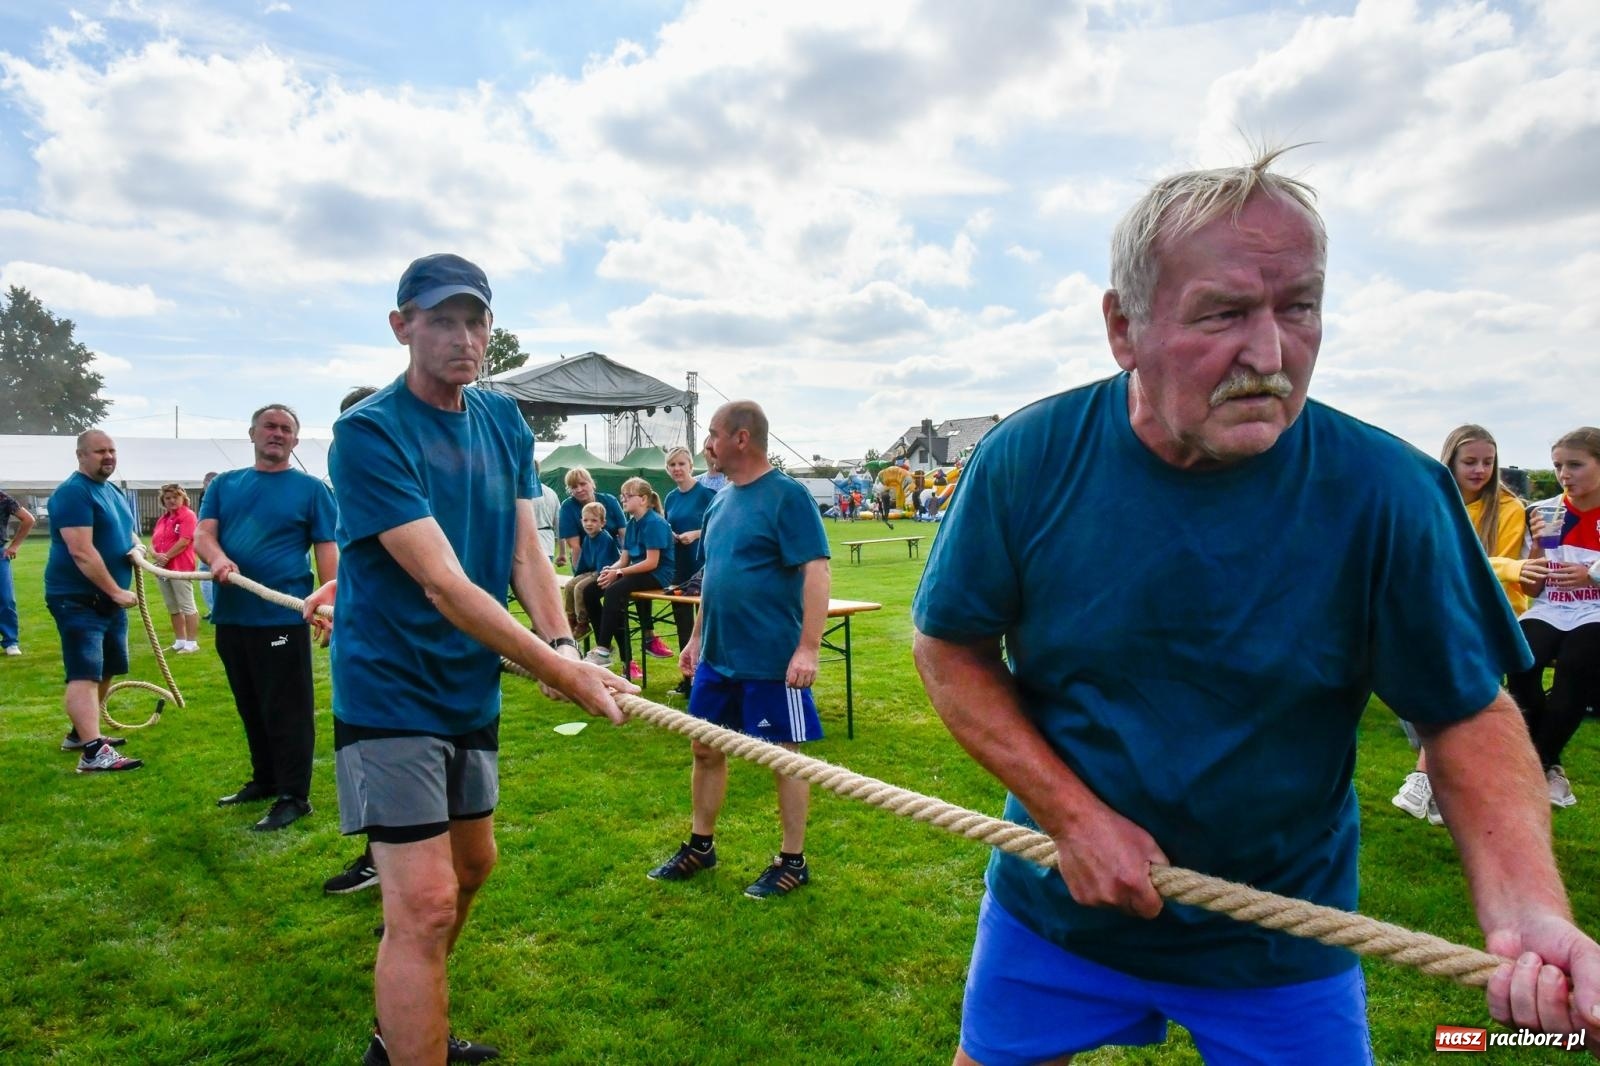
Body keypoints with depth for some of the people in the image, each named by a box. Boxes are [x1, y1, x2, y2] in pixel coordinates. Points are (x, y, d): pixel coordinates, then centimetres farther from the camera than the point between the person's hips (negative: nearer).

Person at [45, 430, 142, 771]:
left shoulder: (113, 491, 14)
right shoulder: (73, 492, -16)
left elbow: (125, 532, 26)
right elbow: (82, 552, -23)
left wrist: (137, 547, 1)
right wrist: (116, 591, -22)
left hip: (108, 598, 10)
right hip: (77, 598, -10)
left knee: (105, 670, 18)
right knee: (85, 673, -17)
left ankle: (80, 732, 33)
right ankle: (93, 752, -26)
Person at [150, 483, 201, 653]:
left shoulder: (188, 515, -8)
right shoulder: (162, 518, 17)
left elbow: (184, 542, -17)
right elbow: (153, 542, 14)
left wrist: (166, 557, -12)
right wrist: (155, 555, -7)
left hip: (181, 568, -9)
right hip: (162, 569, 9)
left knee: (187, 606, -4)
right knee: (173, 608, 14)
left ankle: (192, 643, -1)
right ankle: (180, 641, 22)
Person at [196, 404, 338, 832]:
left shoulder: (310, 488, 1)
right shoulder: (225, 484, 14)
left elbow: (327, 550, -4)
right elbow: (205, 532, 2)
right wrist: (218, 558, -21)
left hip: (283, 618, -5)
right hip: (232, 615, 6)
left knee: (288, 712, -2)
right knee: (250, 708, 17)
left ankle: (293, 797, 5)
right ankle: (264, 779, 32)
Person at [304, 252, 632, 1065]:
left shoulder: (503, 420, 4)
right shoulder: (368, 432, -18)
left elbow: (525, 550, 1)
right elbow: (443, 582, -25)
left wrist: (562, 642, -16)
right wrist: (557, 670, -29)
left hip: (472, 689, 8)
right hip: (392, 693, -8)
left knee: (470, 867, 21)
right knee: (424, 905, -11)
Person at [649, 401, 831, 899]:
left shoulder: (786, 495, -13)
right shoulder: (722, 499, 10)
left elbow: (816, 572, -19)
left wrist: (808, 648, -24)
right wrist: (696, 637, 18)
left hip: (771, 661, -8)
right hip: (717, 656, 8)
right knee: (705, 749, 15)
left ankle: (793, 862, 21)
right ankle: (700, 846, 33)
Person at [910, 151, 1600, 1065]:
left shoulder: (1387, 492, -19)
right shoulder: (1028, 460, -18)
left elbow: (1467, 714, -8)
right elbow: (951, 647, -10)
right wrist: (1072, 815, -17)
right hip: (1056, 910, 1)